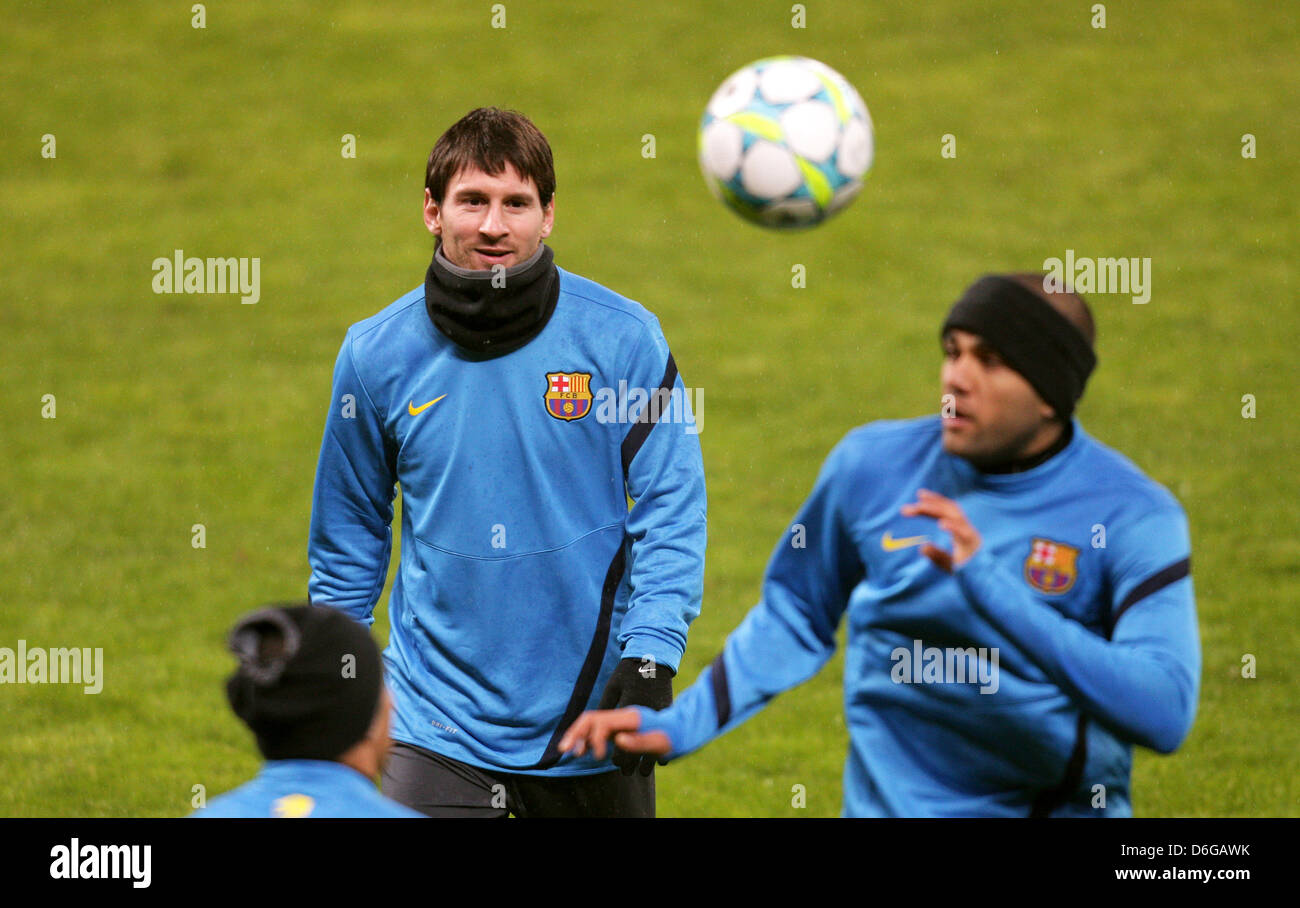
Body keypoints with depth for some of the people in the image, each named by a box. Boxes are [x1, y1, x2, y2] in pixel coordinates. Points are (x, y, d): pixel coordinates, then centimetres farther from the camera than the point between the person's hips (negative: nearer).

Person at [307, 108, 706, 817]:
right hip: (436, 724, 0)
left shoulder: (622, 338, -5)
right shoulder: (377, 354, 0)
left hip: (592, 713, 0)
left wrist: (652, 658, -17)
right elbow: (348, 536, 13)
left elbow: (670, 509, -5)